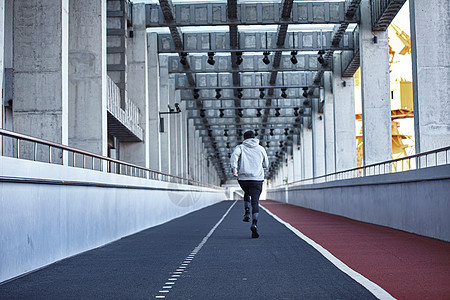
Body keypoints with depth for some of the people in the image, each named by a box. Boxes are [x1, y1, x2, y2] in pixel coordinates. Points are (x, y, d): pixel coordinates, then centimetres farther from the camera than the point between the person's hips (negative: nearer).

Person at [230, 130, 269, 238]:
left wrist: (234, 169, -21)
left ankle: (247, 213, 15)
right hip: (257, 179, -1)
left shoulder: (240, 147, 10)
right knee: (255, 202, -5)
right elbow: (266, 165, 21)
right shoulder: (261, 148, 14)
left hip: (243, 178, 1)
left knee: (247, 193, 32)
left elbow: (234, 156, -14)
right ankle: (254, 224, -26)